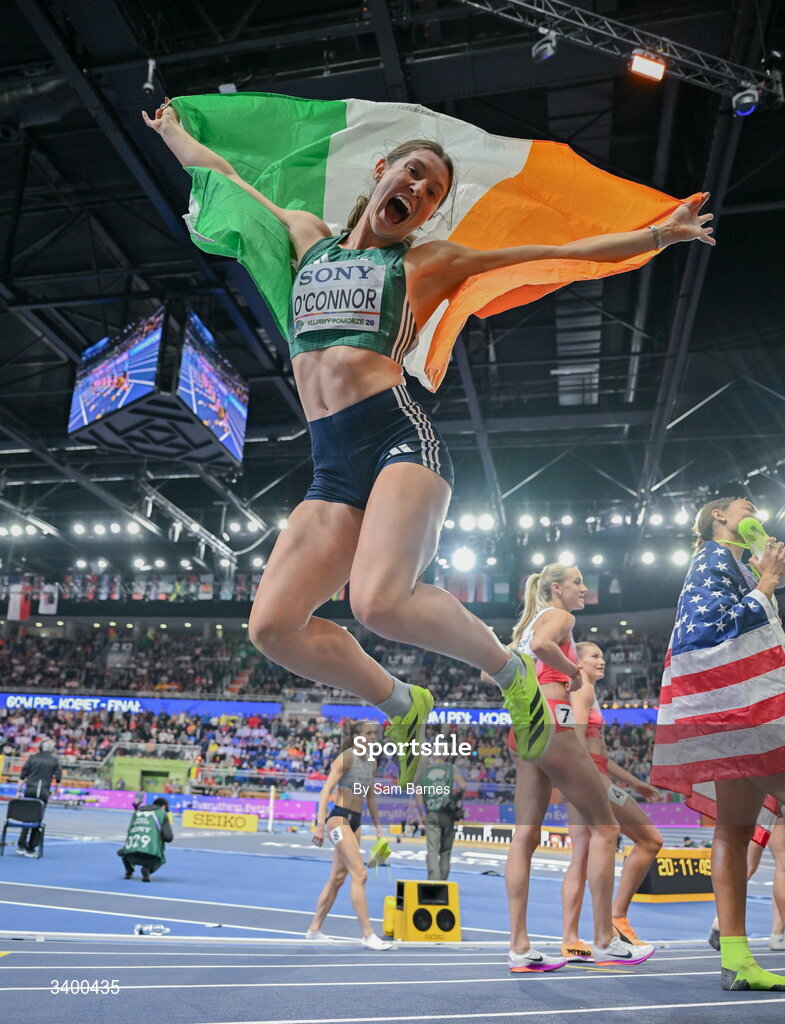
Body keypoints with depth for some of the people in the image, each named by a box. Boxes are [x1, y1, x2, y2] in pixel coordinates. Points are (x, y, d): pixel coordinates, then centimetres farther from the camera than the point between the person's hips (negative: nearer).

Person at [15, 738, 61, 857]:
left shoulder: (32, 758, 7)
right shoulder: (54, 760, 5)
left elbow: (22, 776, 4)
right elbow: (58, 778, 6)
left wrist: (19, 791, 8)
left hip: (30, 790, 1)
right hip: (44, 792, -1)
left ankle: (21, 846, 4)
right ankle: (30, 849, 6)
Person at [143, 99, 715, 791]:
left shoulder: (430, 261, 14)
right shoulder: (309, 237, 24)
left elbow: (567, 252, 14)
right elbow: (220, 175, 38)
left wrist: (658, 234, 11)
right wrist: (169, 128, 49)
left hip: (400, 435, -4)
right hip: (332, 464, 5)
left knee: (380, 602, -29)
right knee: (273, 625, -10)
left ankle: (510, 669, 0)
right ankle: (402, 705, 14)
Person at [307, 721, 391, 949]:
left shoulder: (372, 762, 12)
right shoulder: (346, 757, -12)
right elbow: (326, 790, -17)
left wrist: (378, 827, 20)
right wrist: (320, 824, -24)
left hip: (355, 823, 8)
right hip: (339, 819, -8)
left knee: (337, 878, 12)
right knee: (359, 874, -13)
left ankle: (314, 930, 23)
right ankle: (368, 935, -9)